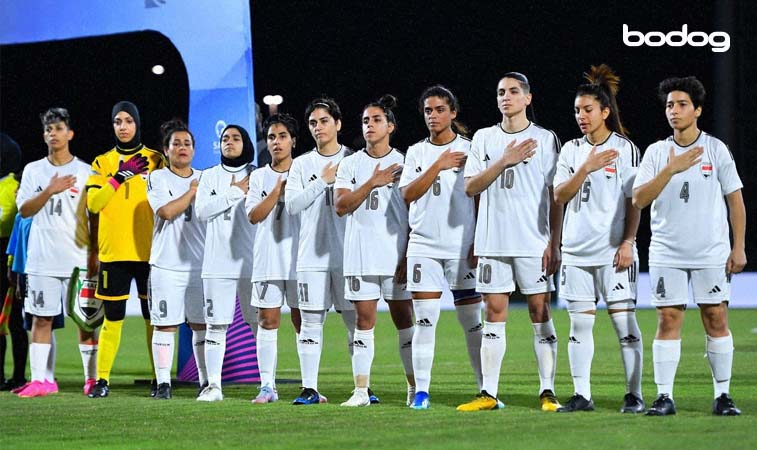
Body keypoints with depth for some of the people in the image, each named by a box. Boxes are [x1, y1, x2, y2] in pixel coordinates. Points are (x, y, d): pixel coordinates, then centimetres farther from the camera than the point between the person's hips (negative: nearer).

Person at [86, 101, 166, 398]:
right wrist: (120, 177, -11)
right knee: (112, 318, 1)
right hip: (113, 251, 1)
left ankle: (159, 379, 4)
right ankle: (102, 379, 5)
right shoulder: (102, 163, 11)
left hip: (148, 251, -1)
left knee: (153, 317, 0)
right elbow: (93, 203, -4)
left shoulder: (155, 160, 8)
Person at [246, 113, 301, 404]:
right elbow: (254, 215, -2)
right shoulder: (259, 177, 11)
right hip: (267, 259, 2)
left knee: (302, 322, -1)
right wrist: (279, 189, -9)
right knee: (267, 320, 0)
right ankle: (267, 385, 2)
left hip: (299, 257, -2)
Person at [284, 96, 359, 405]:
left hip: (347, 253, -1)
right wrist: (323, 181, -5)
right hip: (312, 255, 1)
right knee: (310, 322, -1)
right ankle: (309, 388, 2)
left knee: (355, 320, 0)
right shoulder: (301, 164, 11)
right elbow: (292, 205, -1)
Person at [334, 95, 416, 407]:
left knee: (403, 319, -1)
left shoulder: (403, 163, 4)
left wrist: (409, 257, -6)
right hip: (360, 256, 2)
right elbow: (341, 206, -1)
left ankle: (415, 387, 4)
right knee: (364, 320, 1)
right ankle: (361, 390, 1)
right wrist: (371, 183, -12)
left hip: (396, 256, -2)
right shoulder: (350, 165, 10)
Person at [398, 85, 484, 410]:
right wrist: (439, 166, -12)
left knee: (471, 320, 0)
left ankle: (487, 389, 6)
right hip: (424, 246, 2)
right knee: (424, 320, -2)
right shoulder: (416, 152, 11)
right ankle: (421, 391, -1)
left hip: (463, 247, -2)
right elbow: (408, 194, -2)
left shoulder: (470, 149, 2)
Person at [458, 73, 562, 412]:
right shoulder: (484, 139, 11)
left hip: (534, 243, -3)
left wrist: (554, 243, -6)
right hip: (493, 241, 3)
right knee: (494, 314, 4)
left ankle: (547, 392, -3)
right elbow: (470, 187, 2)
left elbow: (556, 196, 1)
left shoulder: (545, 139, 3)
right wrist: (505, 161, -11)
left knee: (540, 312, -4)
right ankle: (488, 393, 6)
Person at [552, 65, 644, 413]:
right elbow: (560, 196, 1)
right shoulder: (571, 150, 10)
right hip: (576, 250, 4)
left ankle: (634, 394, -2)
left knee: (624, 319, -6)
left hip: (613, 250, -4)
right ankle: (582, 395, 8)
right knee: (579, 321, 4)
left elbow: (634, 202, -2)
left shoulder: (625, 148, 0)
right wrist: (586, 168, -12)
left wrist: (628, 242, -9)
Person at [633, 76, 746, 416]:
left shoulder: (716, 149, 1)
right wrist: (670, 170, -19)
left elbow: (735, 199, 4)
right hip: (666, 254, 1)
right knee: (668, 321, -2)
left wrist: (739, 248, -2)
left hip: (712, 254, -1)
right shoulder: (656, 152, 3)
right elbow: (639, 200, -7)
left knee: (716, 320, 0)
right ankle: (664, 397, 0)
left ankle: (723, 395, 7)